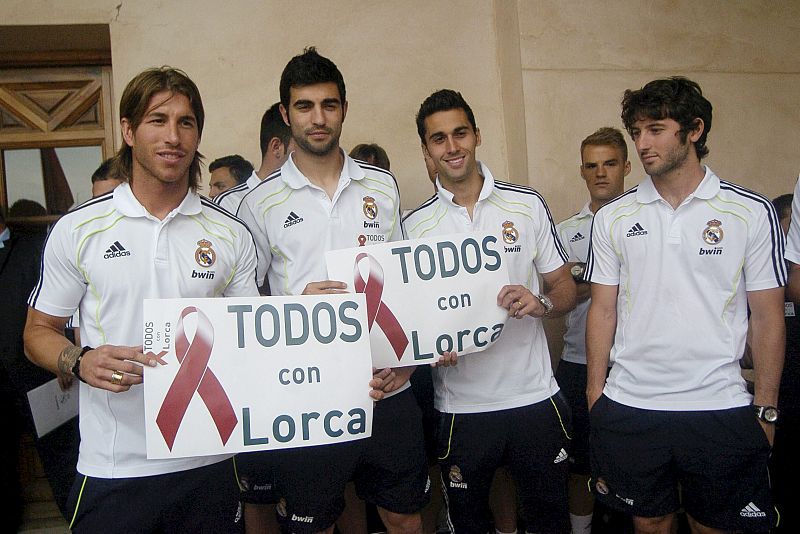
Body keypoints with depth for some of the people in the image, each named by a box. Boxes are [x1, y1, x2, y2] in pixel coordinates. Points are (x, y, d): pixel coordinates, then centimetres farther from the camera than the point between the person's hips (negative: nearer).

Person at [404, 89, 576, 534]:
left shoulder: (527, 205, 1)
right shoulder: (415, 225, 0)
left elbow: (566, 289, 5)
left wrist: (540, 302, -17)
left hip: (534, 396, 0)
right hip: (460, 406, 0)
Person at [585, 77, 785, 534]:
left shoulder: (753, 212, -2)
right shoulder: (613, 217, 3)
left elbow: (768, 317, 0)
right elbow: (603, 309, 5)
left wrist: (767, 409, -1)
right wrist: (596, 394, 3)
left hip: (720, 407, -1)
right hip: (628, 407, 2)